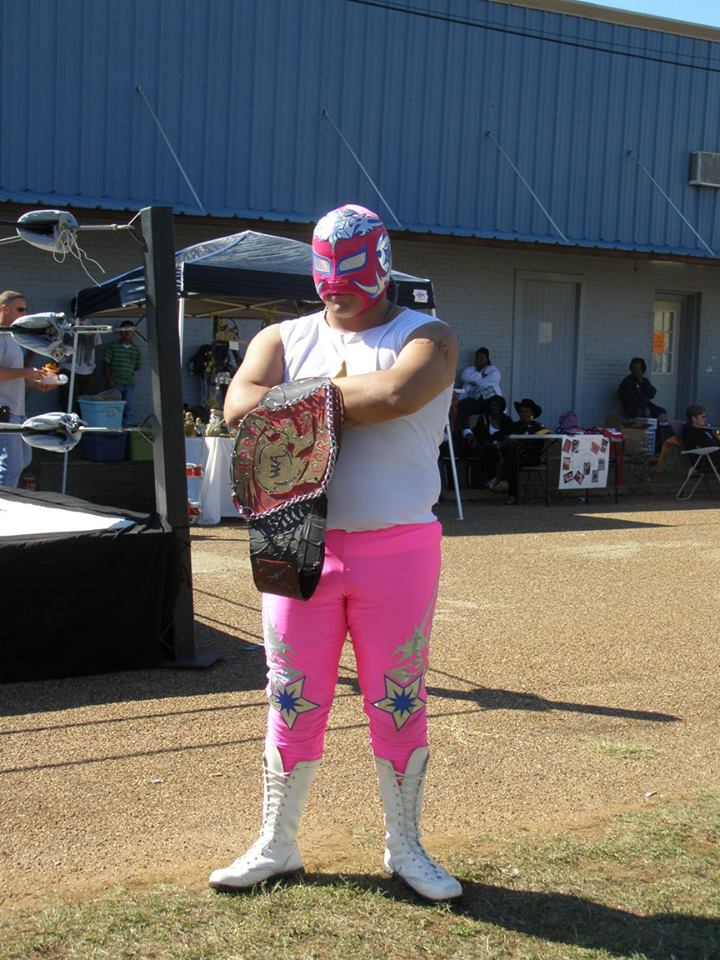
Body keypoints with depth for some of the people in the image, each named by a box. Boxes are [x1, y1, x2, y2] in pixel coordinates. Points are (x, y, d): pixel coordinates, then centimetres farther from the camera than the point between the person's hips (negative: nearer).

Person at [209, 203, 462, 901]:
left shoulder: (424, 338, 2)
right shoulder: (283, 339, 11)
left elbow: (395, 394, -21)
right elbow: (240, 406, -9)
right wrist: (348, 396, -13)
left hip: (397, 548, -2)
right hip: (300, 545, 2)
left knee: (399, 701, 7)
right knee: (293, 699, 9)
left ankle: (404, 848, 24)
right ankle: (276, 846, 24)